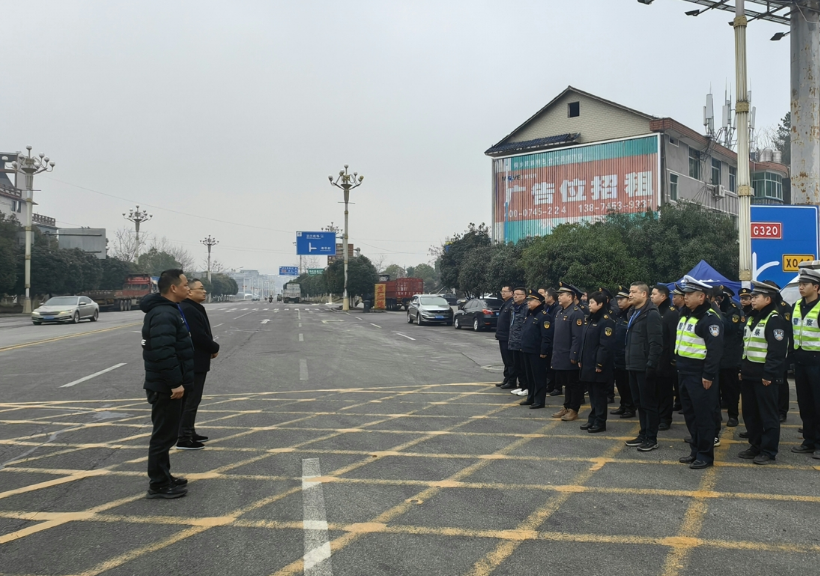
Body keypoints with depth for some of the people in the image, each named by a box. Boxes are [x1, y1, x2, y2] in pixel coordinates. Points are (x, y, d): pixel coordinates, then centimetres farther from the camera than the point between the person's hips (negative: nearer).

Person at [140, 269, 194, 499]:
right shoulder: (164, 315, -21)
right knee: (164, 434, -2)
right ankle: (158, 484, 6)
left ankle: (163, 478, 29)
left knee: (166, 433, 18)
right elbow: (163, 352, -30)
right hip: (166, 387, -11)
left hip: (166, 385, 11)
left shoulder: (168, 310, 14)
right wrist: (175, 383, -26)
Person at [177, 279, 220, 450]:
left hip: (193, 362, 11)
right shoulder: (188, 310, -20)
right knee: (191, 400, -6)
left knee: (190, 400, 17)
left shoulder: (193, 308, 15)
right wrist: (215, 348, -9)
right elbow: (200, 336, -25)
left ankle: (190, 433, 26)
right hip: (193, 363, -11)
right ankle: (184, 439, -1)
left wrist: (210, 348, 3)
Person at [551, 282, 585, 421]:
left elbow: (577, 337, -19)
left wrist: (574, 356, -20)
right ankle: (566, 407, 26)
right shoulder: (559, 311, 12)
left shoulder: (576, 313, -16)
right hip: (560, 356, 8)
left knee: (573, 384, 3)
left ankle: (573, 410, 10)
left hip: (569, 357, -8)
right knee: (565, 383, 17)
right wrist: (555, 352, 16)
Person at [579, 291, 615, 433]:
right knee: (592, 393, 14)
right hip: (588, 364, 8)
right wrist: (580, 359, 13)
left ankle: (600, 422, 7)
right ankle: (592, 419, 22)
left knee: (599, 394, 0)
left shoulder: (606, 321, -14)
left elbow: (606, 345, -19)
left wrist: (600, 364, -20)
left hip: (598, 366, -8)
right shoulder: (590, 320, 14)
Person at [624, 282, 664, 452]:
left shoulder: (651, 314, -14)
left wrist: (651, 365, -23)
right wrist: (628, 359, 15)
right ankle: (643, 435, 24)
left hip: (644, 367, -9)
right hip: (634, 366, 9)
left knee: (648, 402, -1)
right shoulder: (633, 313, 15)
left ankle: (651, 439, 7)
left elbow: (656, 343, -19)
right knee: (639, 402, 15)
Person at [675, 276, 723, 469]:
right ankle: (696, 450, 26)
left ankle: (706, 455, 8)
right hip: (684, 373, 9)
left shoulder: (710, 318, -15)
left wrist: (709, 375, -21)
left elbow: (715, 349, -20)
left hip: (700, 375, -9)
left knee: (703, 415, -1)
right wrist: (678, 366, 18)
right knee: (690, 413, 15)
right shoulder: (685, 314, 13)